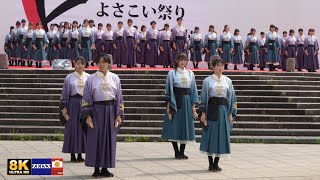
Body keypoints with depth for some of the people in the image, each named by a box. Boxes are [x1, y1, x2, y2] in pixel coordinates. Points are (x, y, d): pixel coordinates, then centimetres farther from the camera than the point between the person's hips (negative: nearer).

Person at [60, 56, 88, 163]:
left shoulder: (89, 78, 6)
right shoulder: (69, 78, 3)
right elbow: (65, 94, 3)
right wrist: (64, 107, -3)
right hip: (73, 104, -1)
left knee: (83, 128, 2)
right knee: (72, 128, 0)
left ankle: (80, 155, 10)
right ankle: (72, 155, 7)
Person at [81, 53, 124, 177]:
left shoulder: (115, 78, 5)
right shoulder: (91, 79, 0)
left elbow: (119, 97, 6)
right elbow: (86, 98, -1)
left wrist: (119, 115, 0)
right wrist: (87, 115, -9)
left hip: (110, 111, 2)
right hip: (96, 110, -2)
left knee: (109, 139, 4)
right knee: (96, 139, 0)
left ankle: (105, 168, 12)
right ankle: (96, 168, 7)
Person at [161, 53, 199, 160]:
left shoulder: (190, 74, 10)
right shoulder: (172, 73, 1)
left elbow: (194, 90, 11)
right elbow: (169, 90, -3)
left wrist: (193, 106, 4)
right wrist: (169, 105, -10)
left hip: (187, 102, 3)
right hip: (175, 101, -3)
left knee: (186, 126, 4)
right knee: (174, 126, -3)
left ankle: (182, 152, 12)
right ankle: (177, 152, 6)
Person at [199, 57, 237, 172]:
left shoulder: (228, 81, 8)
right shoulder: (207, 81, 2)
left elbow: (232, 98, 9)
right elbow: (203, 97, 1)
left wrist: (231, 114, 3)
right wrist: (203, 113, -6)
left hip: (223, 110, 2)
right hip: (211, 110, -2)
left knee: (222, 136, 2)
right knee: (211, 136, -1)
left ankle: (216, 163, 12)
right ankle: (211, 164, 7)